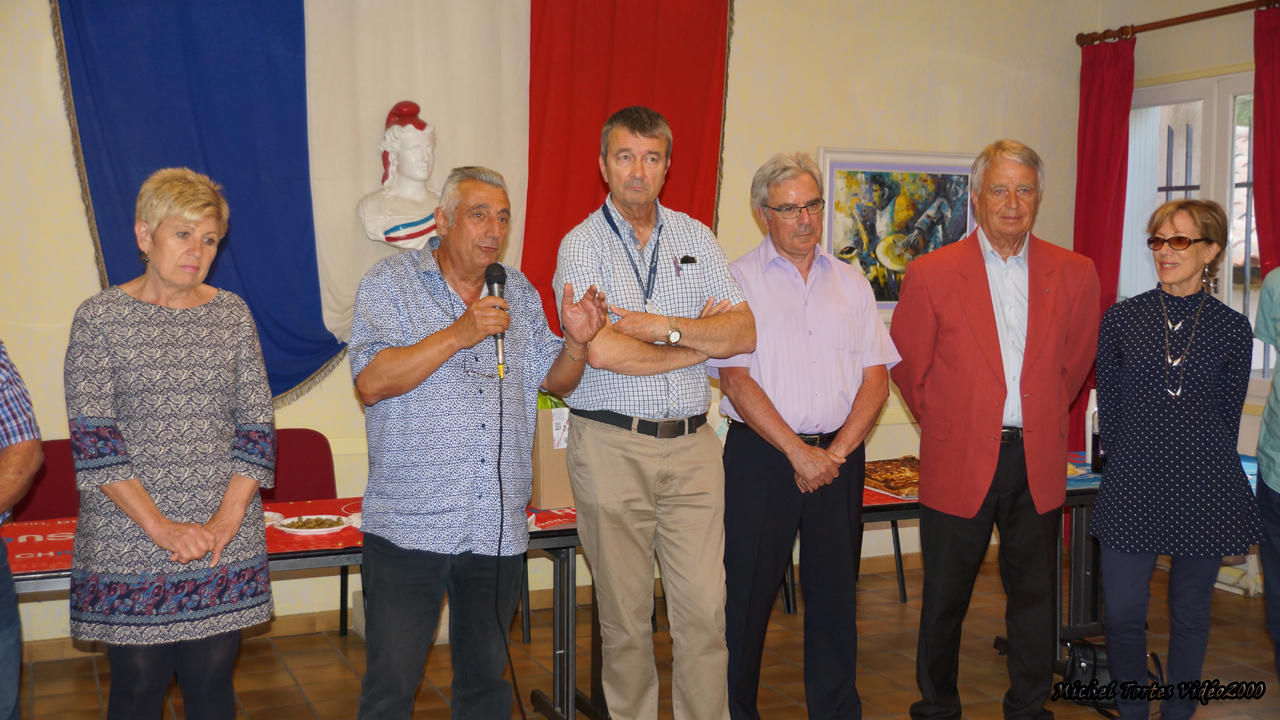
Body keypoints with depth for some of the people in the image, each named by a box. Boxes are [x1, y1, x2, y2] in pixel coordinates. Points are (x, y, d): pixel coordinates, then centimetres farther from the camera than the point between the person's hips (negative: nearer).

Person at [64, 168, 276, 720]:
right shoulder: (100, 316, -2)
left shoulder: (232, 314, 7)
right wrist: (161, 527, -15)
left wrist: (227, 519, -9)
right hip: (128, 546, -2)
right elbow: (92, 438, -8)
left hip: (226, 545, 2)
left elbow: (257, 426, 3)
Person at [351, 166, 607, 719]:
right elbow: (371, 383, -14)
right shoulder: (390, 283, -2)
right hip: (411, 525, -4)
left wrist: (576, 342, -7)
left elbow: (555, 382, 14)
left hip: (498, 527, 4)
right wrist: (459, 333, -19)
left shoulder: (519, 291, 12)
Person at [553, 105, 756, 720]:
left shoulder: (696, 238, 10)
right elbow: (602, 352, -17)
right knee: (624, 613, 7)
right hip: (611, 445, -3)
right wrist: (701, 341, -6)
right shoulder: (581, 245, -2)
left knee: (705, 609, 1)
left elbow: (745, 333, 1)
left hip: (692, 445, 3)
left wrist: (663, 327, -12)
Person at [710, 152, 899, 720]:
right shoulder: (739, 279, -1)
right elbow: (735, 379, -9)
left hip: (839, 456, 3)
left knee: (836, 589, 8)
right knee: (747, 592, 1)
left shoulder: (851, 283, 11)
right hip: (760, 456, -3)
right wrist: (799, 453, -12)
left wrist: (836, 452, -7)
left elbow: (876, 379, 6)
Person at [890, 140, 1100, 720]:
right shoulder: (931, 274, -6)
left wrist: (1041, 419, 14)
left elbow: (1076, 359, 16)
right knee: (945, 599, 9)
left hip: (1038, 465, 2)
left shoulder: (1074, 274, 3)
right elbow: (905, 365, 4)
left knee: (1035, 596, 12)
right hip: (959, 463, -2)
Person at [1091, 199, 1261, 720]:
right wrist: (1132, 461, 6)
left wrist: (1199, 464, 7)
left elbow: (1227, 414, 8)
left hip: (1204, 490, 0)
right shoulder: (1121, 318, 1)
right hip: (1133, 485, 0)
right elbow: (1107, 406, 6)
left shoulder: (1232, 329, 1)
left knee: (1189, 612, 11)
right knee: (1122, 612, 0)